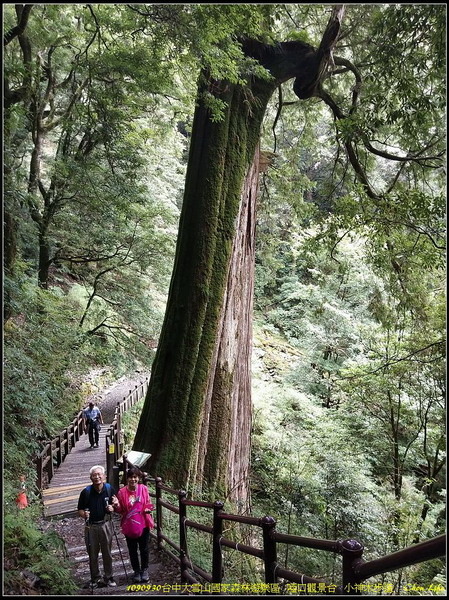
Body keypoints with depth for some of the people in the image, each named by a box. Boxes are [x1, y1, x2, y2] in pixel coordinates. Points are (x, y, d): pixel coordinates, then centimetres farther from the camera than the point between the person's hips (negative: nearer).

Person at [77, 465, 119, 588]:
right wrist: (84, 514, -25)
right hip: (91, 526, -1)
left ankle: (108, 577, 28)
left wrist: (112, 508, -15)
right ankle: (95, 578, 29)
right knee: (93, 554, 12)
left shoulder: (110, 489, -7)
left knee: (107, 553, 12)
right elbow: (80, 510, -3)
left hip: (106, 525, 1)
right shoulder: (86, 492, -12)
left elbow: (115, 504, 7)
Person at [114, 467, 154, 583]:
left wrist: (148, 509, -15)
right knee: (132, 550, 13)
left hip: (143, 524, 0)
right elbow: (120, 510, 0)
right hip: (129, 525, 0)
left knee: (144, 549, 12)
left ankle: (144, 570, 33)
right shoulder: (122, 492, -11)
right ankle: (137, 571, 32)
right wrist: (117, 506, -22)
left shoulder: (144, 489, -9)